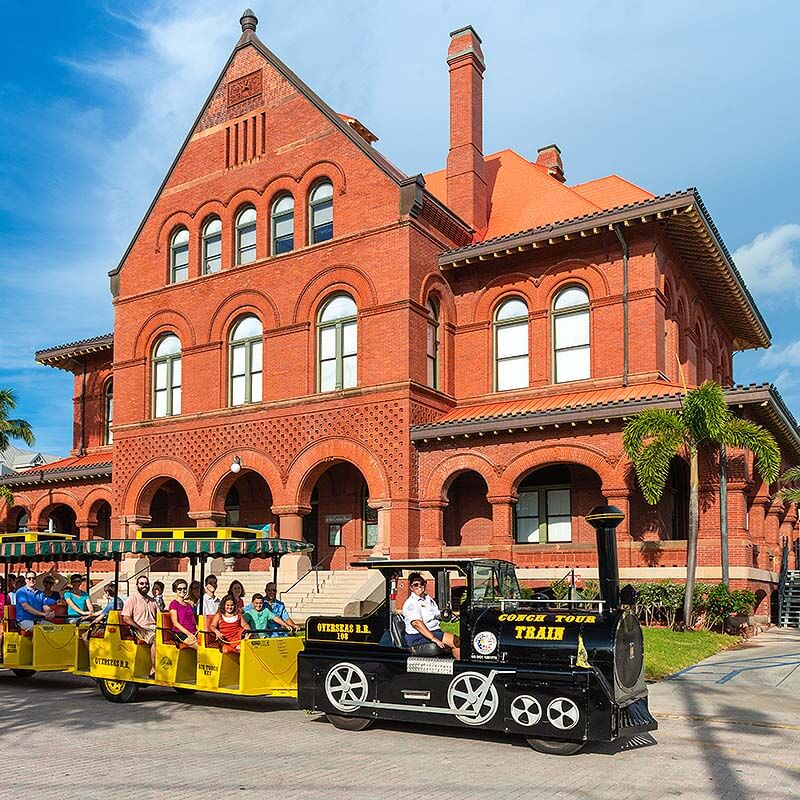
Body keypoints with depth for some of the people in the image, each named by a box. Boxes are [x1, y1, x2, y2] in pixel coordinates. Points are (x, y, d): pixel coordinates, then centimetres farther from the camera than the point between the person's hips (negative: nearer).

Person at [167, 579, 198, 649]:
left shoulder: (189, 604, 24)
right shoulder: (174, 604, 3)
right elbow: (175, 623, -6)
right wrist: (188, 633, -16)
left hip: (193, 632, 7)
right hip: (180, 633, -7)